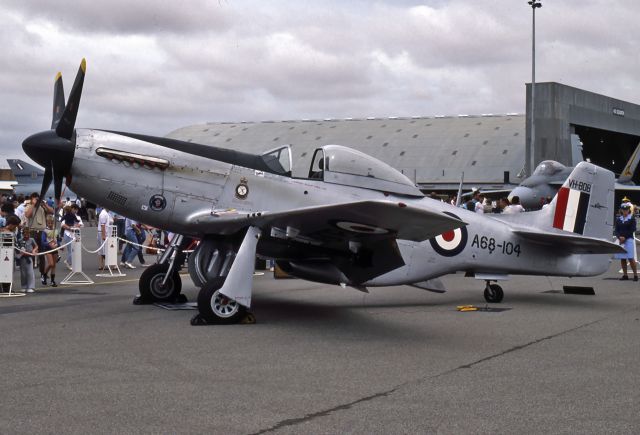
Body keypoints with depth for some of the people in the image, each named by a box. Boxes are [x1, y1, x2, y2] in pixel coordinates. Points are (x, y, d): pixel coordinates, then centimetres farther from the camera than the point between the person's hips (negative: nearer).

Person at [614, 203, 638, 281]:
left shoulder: (632, 219, 1)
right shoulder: (618, 219, 12)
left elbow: (632, 230, -6)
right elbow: (616, 230, 7)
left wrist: (624, 237, -12)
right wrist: (620, 237, -11)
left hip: (629, 240, -4)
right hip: (620, 240, 4)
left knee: (630, 258, -8)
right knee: (622, 258, 4)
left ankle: (635, 275, -4)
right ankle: (625, 275, 9)